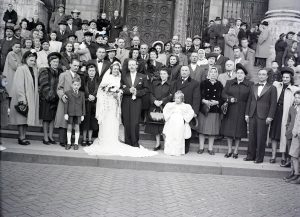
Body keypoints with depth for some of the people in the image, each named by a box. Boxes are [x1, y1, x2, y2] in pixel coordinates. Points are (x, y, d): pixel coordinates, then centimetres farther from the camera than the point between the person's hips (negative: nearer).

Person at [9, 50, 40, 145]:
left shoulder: (35, 70, 11)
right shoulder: (21, 69, -9)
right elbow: (19, 85, -15)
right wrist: (22, 98, -19)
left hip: (32, 98, 6)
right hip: (23, 98, -6)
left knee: (27, 118, 8)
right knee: (21, 118, -2)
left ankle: (23, 137, 15)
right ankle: (21, 137, 4)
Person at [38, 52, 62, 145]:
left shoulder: (60, 72, 10)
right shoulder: (45, 72, -5)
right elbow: (44, 86, -11)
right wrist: (50, 95, -15)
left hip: (56, 98, 4)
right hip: (46, 98, -4)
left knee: (53, 118, 8)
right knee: (46, 119, 1)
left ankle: (50, 136, 17)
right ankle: (45, 137, 8)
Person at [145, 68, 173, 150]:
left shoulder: (170, 84, 2)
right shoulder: (155, 83, 15)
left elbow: (171, 96, -7)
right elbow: (151, 94, 8)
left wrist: (162, 101, -15)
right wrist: (155, 101, -9)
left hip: (165, 107, -4)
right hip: (155, 107, 4)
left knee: (164, 126, -8)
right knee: (155, 125, 6)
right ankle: (158, 144, 15)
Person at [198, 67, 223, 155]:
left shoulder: (219, 85, 6)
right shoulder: (203, 83, 4)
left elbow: (222, 98, 3)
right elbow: (199, 96, -1)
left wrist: (216, 102, -15)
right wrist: (204, 101, -18)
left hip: (215, 110, 1)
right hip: (203, 109, 0)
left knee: (212, 130, 4)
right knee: (202, 128, 2)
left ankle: (210, 148, 14)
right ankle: (201, 147, 12)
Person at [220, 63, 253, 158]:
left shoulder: (249, 84, 2)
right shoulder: (229, 83, 10)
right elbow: (223, 94, 6)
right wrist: (229, 99, -13)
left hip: (241, 111, -2)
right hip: (230, 110, 2)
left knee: (239, 130, 3)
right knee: (229, 130, 4)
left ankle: (236, 151, 15)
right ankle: (229, 150, 16)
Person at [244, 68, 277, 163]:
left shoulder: (272, 88, 2)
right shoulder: (253, 87, 15)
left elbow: (273, 103, -3)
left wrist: (270, 117, -11)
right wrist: (247, 114, 8)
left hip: (263, 116, -4)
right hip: (252, 115, 4)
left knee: (261, 138, 0)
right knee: (252, 137, 7)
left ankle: (259, 158, 8)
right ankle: (250, 155, 16)